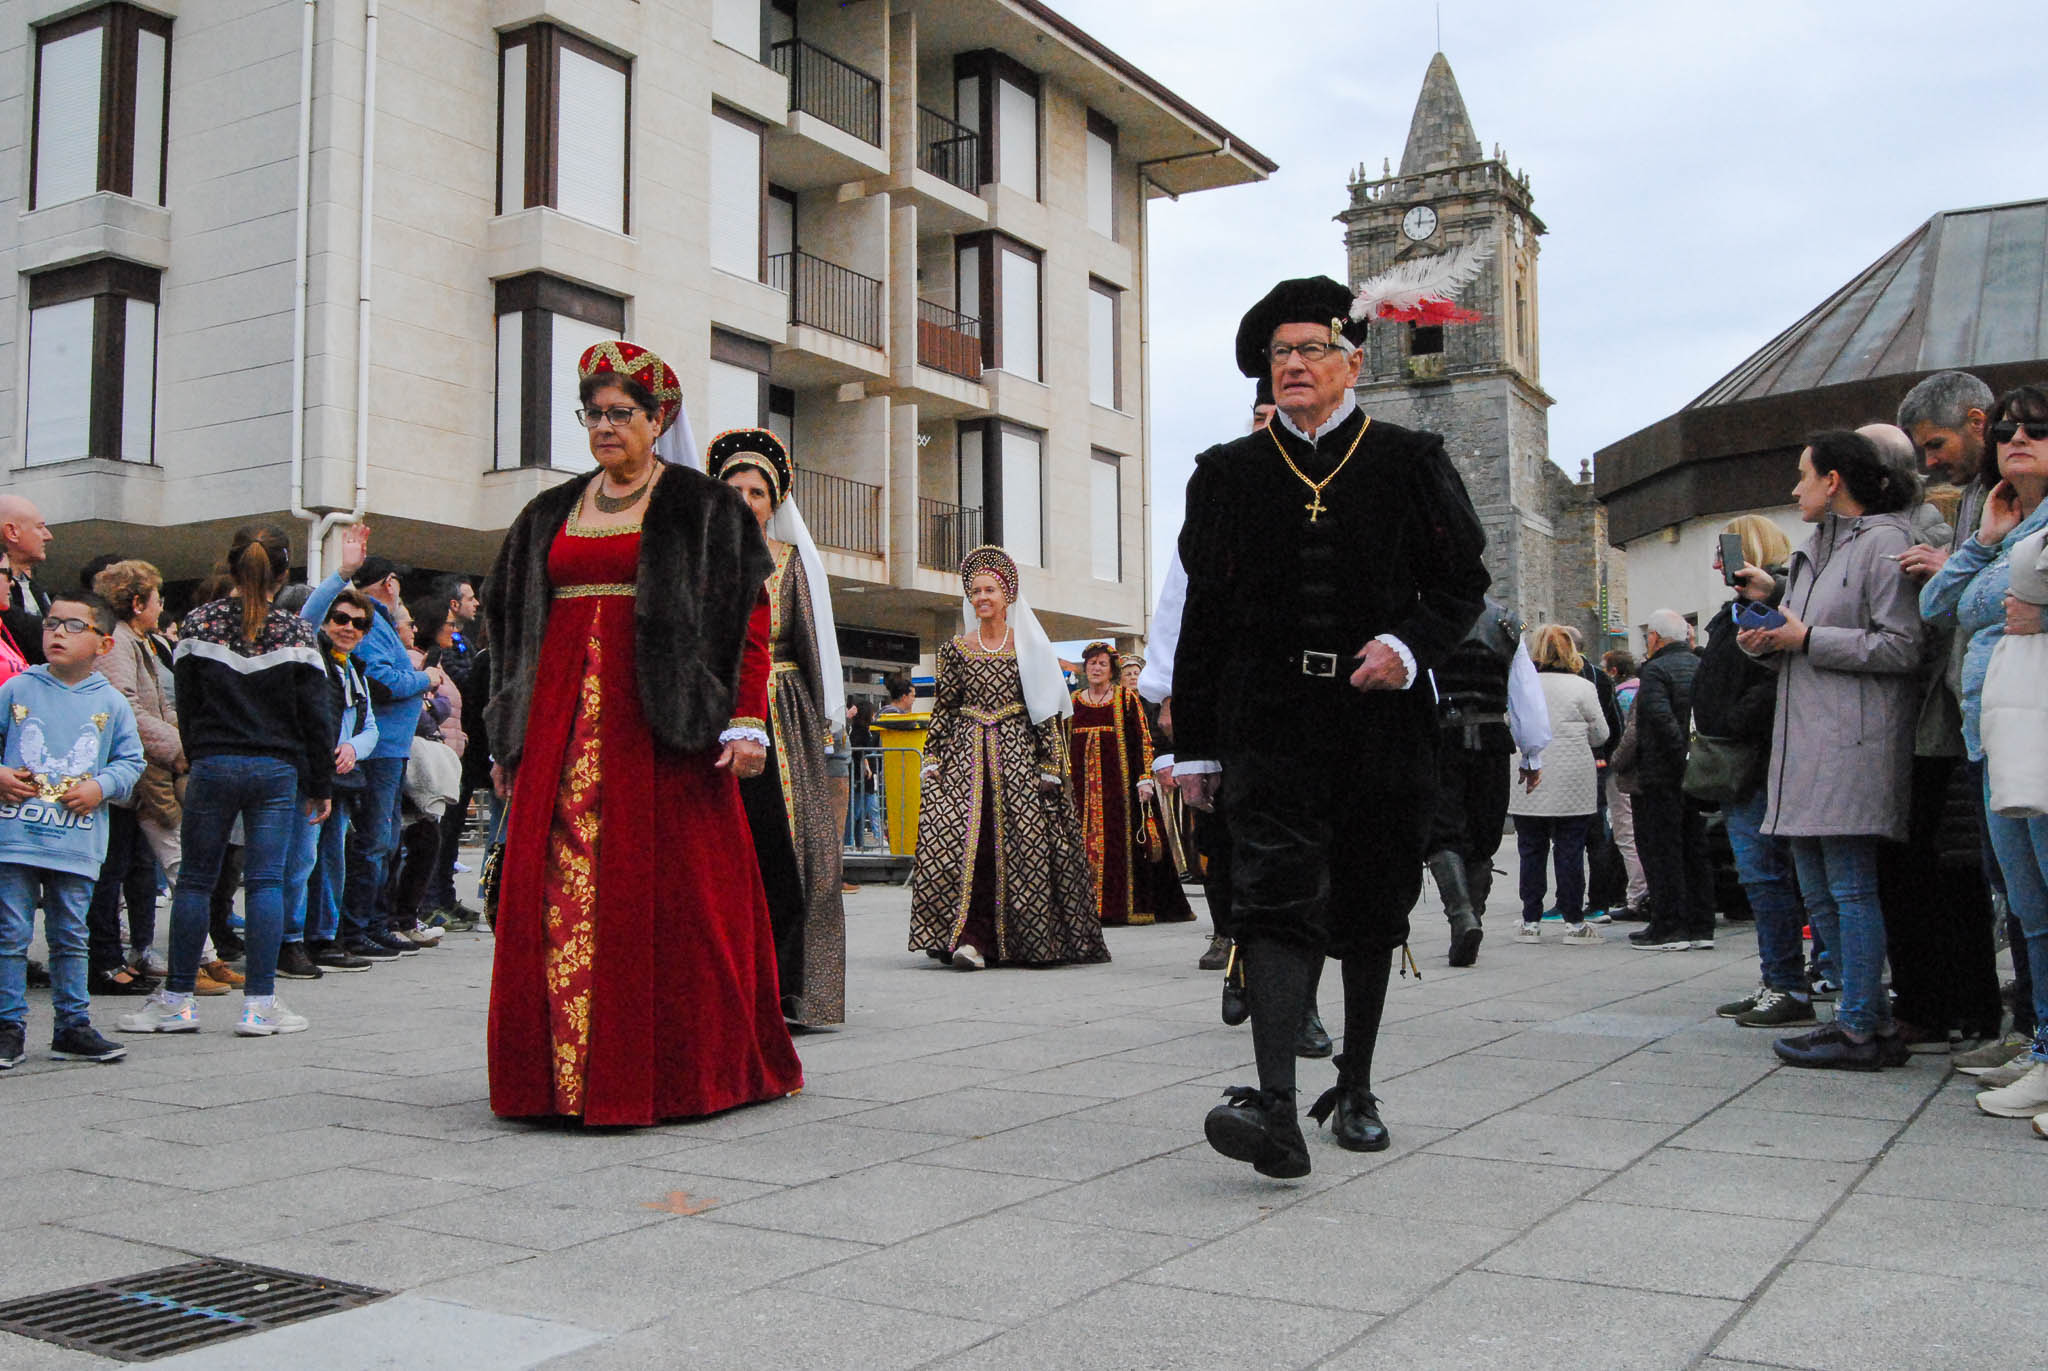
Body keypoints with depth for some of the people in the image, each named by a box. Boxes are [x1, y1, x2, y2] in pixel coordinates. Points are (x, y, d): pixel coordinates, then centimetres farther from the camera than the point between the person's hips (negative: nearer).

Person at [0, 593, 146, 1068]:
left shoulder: (111, 703, 4)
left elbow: (131, 759, 9)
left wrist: (102, 786, -7)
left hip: (77, 843, 1)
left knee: (70, 938, 11)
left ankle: (73, 1026, 19)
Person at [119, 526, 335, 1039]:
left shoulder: (200, 623, 0)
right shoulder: (294, 630, -2)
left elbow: (186, 704, 4)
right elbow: (315, 714, -2)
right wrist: (321, 784, 5)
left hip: (212, 765, 1)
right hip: (277, 768, -1)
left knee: (195, 878, 8)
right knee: (265, 880, 1)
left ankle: (177, 999, 12)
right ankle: (259, 1002, 1)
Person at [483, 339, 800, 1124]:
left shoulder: (703, 508, 3)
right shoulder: (550, 514, 18)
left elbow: (748, 619, -4)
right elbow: (514, 622, 20)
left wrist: (747, 723, -14)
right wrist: (509, 739, 16)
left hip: (655, 722, -4)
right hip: (563, 722, 5)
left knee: (663, 887, -5)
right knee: (558, 889, 0)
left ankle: (680, 1067, 5)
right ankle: (564, 1071, 7)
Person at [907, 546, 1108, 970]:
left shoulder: (1028, 647, 7)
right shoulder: (955, 649, 12)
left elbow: (1045, 711, 5)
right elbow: (942, 708, 12)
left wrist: (1049, 764, -2)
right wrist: (932, 758, 3)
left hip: (1017, 752, -1)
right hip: (965, 755, 1)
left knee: (1023, 844, -7)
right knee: (956, 839, -15)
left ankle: (1030, 941, 6)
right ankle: (970, 938, -16)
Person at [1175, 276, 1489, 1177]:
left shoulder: (1410, 464, 7)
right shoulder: (1228, 475, 8)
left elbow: (1463, 582, 8)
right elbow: (1203, 613, 8)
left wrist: (1411, 644, -14)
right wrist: (1196, 746, 6)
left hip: (1383, 723, 1)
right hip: (1271, 726, -1)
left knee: (1371, 911, 10)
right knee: (1277, 899, -14)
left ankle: (1355, 1091, 27)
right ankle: (1276, 1107, -21)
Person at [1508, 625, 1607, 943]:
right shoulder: (1582, 687, -5)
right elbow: (1600, 734, 1)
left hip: (1528, 788, 2)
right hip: (1572, 785, -2)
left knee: (1531, 851, 8)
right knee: (1570, 851, 4)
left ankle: (1531, 922, 11)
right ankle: (1574, 922, 7)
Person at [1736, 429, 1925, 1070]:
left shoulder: (1884, 541, -5)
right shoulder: (1811, 550, 21)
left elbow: (1902, 647, -14)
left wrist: (1806, 639, -12)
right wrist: (1768, 638, 4)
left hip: (1855, 740, -9)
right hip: (1804, 739, 9)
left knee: (1850, 887, -7)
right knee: (1818, 892, 9)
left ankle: (1859, 1033, -1)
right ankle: (1873, 1018, 17)